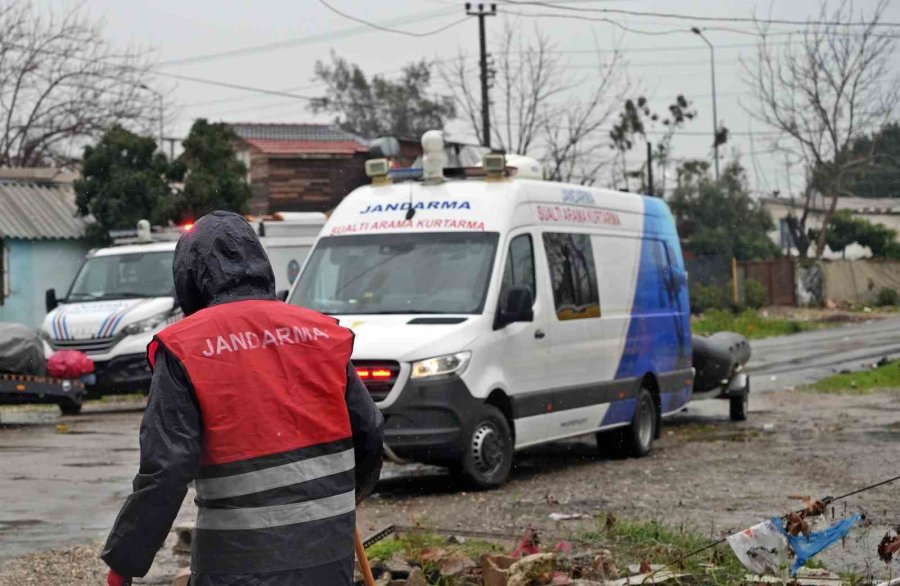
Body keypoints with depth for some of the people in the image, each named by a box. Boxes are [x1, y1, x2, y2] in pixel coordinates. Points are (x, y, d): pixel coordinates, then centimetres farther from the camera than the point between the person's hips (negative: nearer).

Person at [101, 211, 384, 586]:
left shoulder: (184, 348, -7)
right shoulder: (321, 333, 5)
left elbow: (166, 469, -13)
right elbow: (369, 432, 9)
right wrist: (349, 493, 31)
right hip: (330, 556, 4)